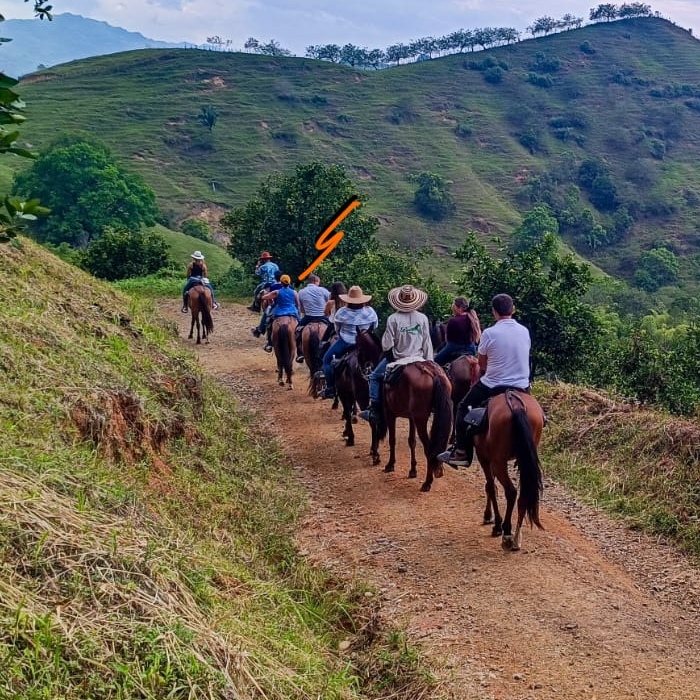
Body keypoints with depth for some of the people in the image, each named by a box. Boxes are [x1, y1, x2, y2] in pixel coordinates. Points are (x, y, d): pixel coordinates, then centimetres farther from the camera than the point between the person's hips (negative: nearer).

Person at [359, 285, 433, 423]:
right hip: (418, 359, 3)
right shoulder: (423, 318, -4)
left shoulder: (393, 319, -13)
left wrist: (389, 355, 9)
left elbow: (386, 345, -13)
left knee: (375, 376, 15)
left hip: (398, 359, -3)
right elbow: (427, 344, -2)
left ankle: (374, 409, 6)